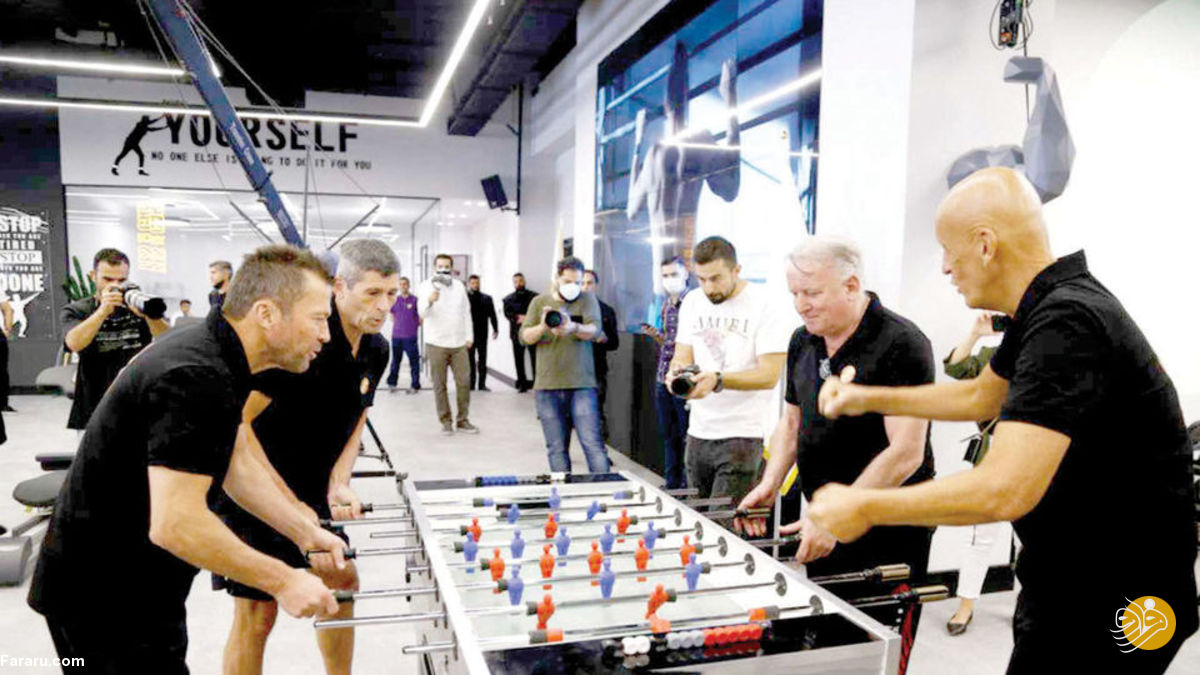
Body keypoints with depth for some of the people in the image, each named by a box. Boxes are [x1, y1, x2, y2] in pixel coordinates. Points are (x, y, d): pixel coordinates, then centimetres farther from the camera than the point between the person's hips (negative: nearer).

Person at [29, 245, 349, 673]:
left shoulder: (213, 354, 2)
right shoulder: (198, 380, -30)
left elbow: (236, 466, 9)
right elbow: (175, 524, -34)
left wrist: (306, 534, 4)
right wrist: (283, 580, -24)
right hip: (104, 600, -9)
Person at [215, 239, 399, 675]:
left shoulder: (376, 351, -2)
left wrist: (338, 484, -8)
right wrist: (290, 506, -25)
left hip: (313, 490, 8)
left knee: (342, 582, 15)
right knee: (257, 612, -1)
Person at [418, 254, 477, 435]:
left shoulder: (459, 286, 12)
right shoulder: (426, 286, -2)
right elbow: (422, 312, -16)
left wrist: (469, 336, 11)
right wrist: (429, 301, -38)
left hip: (459, 342, 3)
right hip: (436, 343, -3)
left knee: (464, 382, 2)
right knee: (440, 384, 2)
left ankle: (462, 420, 13)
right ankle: (446, 421, 12)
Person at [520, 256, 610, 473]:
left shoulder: (587, 299, 6)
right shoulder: (539, 302, 11)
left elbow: (594, 330, -10)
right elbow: (525, 337, 2)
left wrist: (574, 328, -32)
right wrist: (542, 327, -20)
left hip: (582, 384, -2)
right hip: (547, 385, 2)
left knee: (593, 443, -6)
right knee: (557, 448, 7)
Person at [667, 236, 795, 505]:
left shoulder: (765, 306, -10)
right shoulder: (692, 303, 10)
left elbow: (769, 375, -15)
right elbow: (682, 355, 12)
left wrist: (717, 380, -28)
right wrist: (677, 371, -12)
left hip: (741, 435, -6)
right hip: (697, 433, 6)